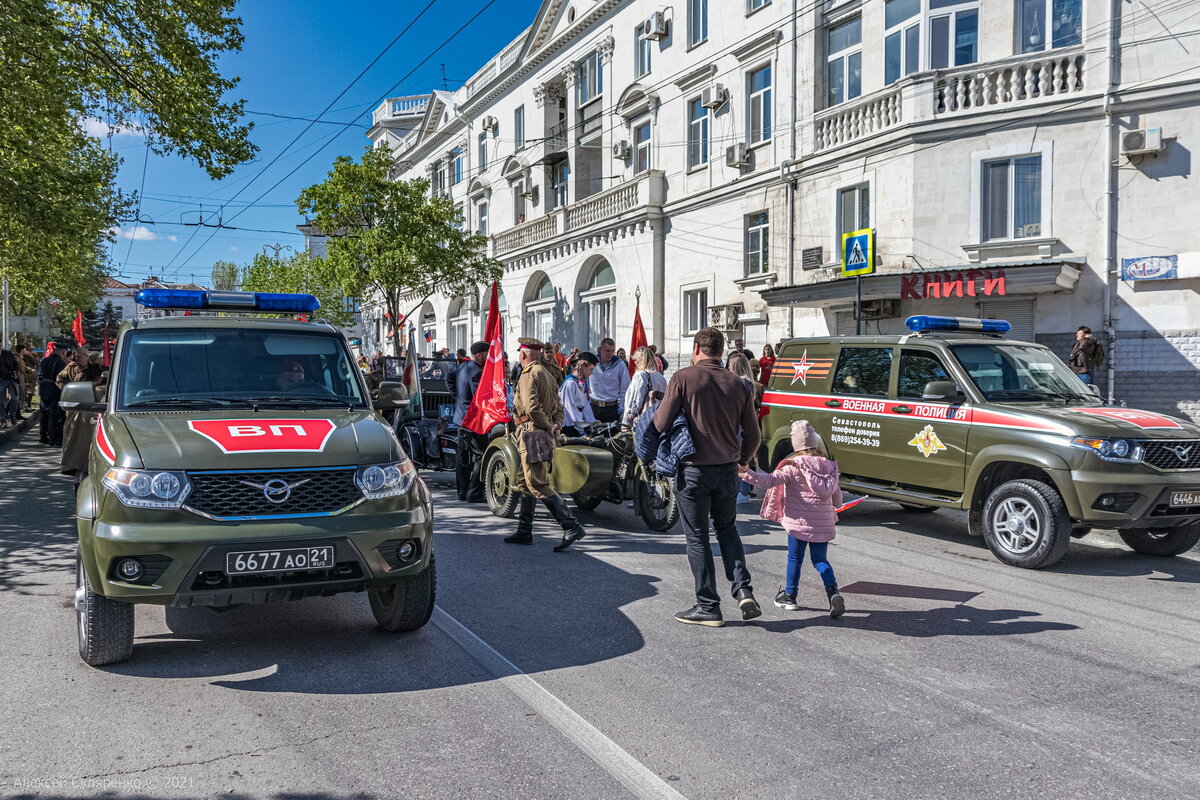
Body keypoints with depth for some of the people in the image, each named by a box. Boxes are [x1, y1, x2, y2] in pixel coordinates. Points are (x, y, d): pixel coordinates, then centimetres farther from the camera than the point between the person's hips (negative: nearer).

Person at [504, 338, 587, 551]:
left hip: (533, 433, -10)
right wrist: (556, 426, 3)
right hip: (544, 435, 10)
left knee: (538, 485, -12)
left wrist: (547, 427, -12)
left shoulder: (529, 374, -11)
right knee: (524, 483, 16)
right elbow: (558, 407, 18)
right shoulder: (546, 374, 19)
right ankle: (524, 531, 22)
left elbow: (532, 407, -23)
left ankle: (572, 527, -17)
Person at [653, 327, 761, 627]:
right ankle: (743, 590, 10)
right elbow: (753, 436, 5)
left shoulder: (683, 378, -10)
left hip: (693, 470, -4)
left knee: (697, 538, 7)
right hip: (727, 470, 4)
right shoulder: (738, 384, 3)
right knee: (727, 528, 23)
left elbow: (661, 425, -12)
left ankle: (709, 607, 13)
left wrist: (657, 407, 10)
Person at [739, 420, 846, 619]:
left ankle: (789, 596, 21)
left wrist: (749, 475, -29)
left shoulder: (793, 466, -9)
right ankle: (833, 592, -6)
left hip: (799, 521, -4)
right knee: (820, 560, 14)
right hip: (823, 523, 4)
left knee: (795, 558, 10)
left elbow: (772, 480, -23)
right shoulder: (828, 466, 7)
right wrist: (831, 506, 36)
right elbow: (837, 498, 14)